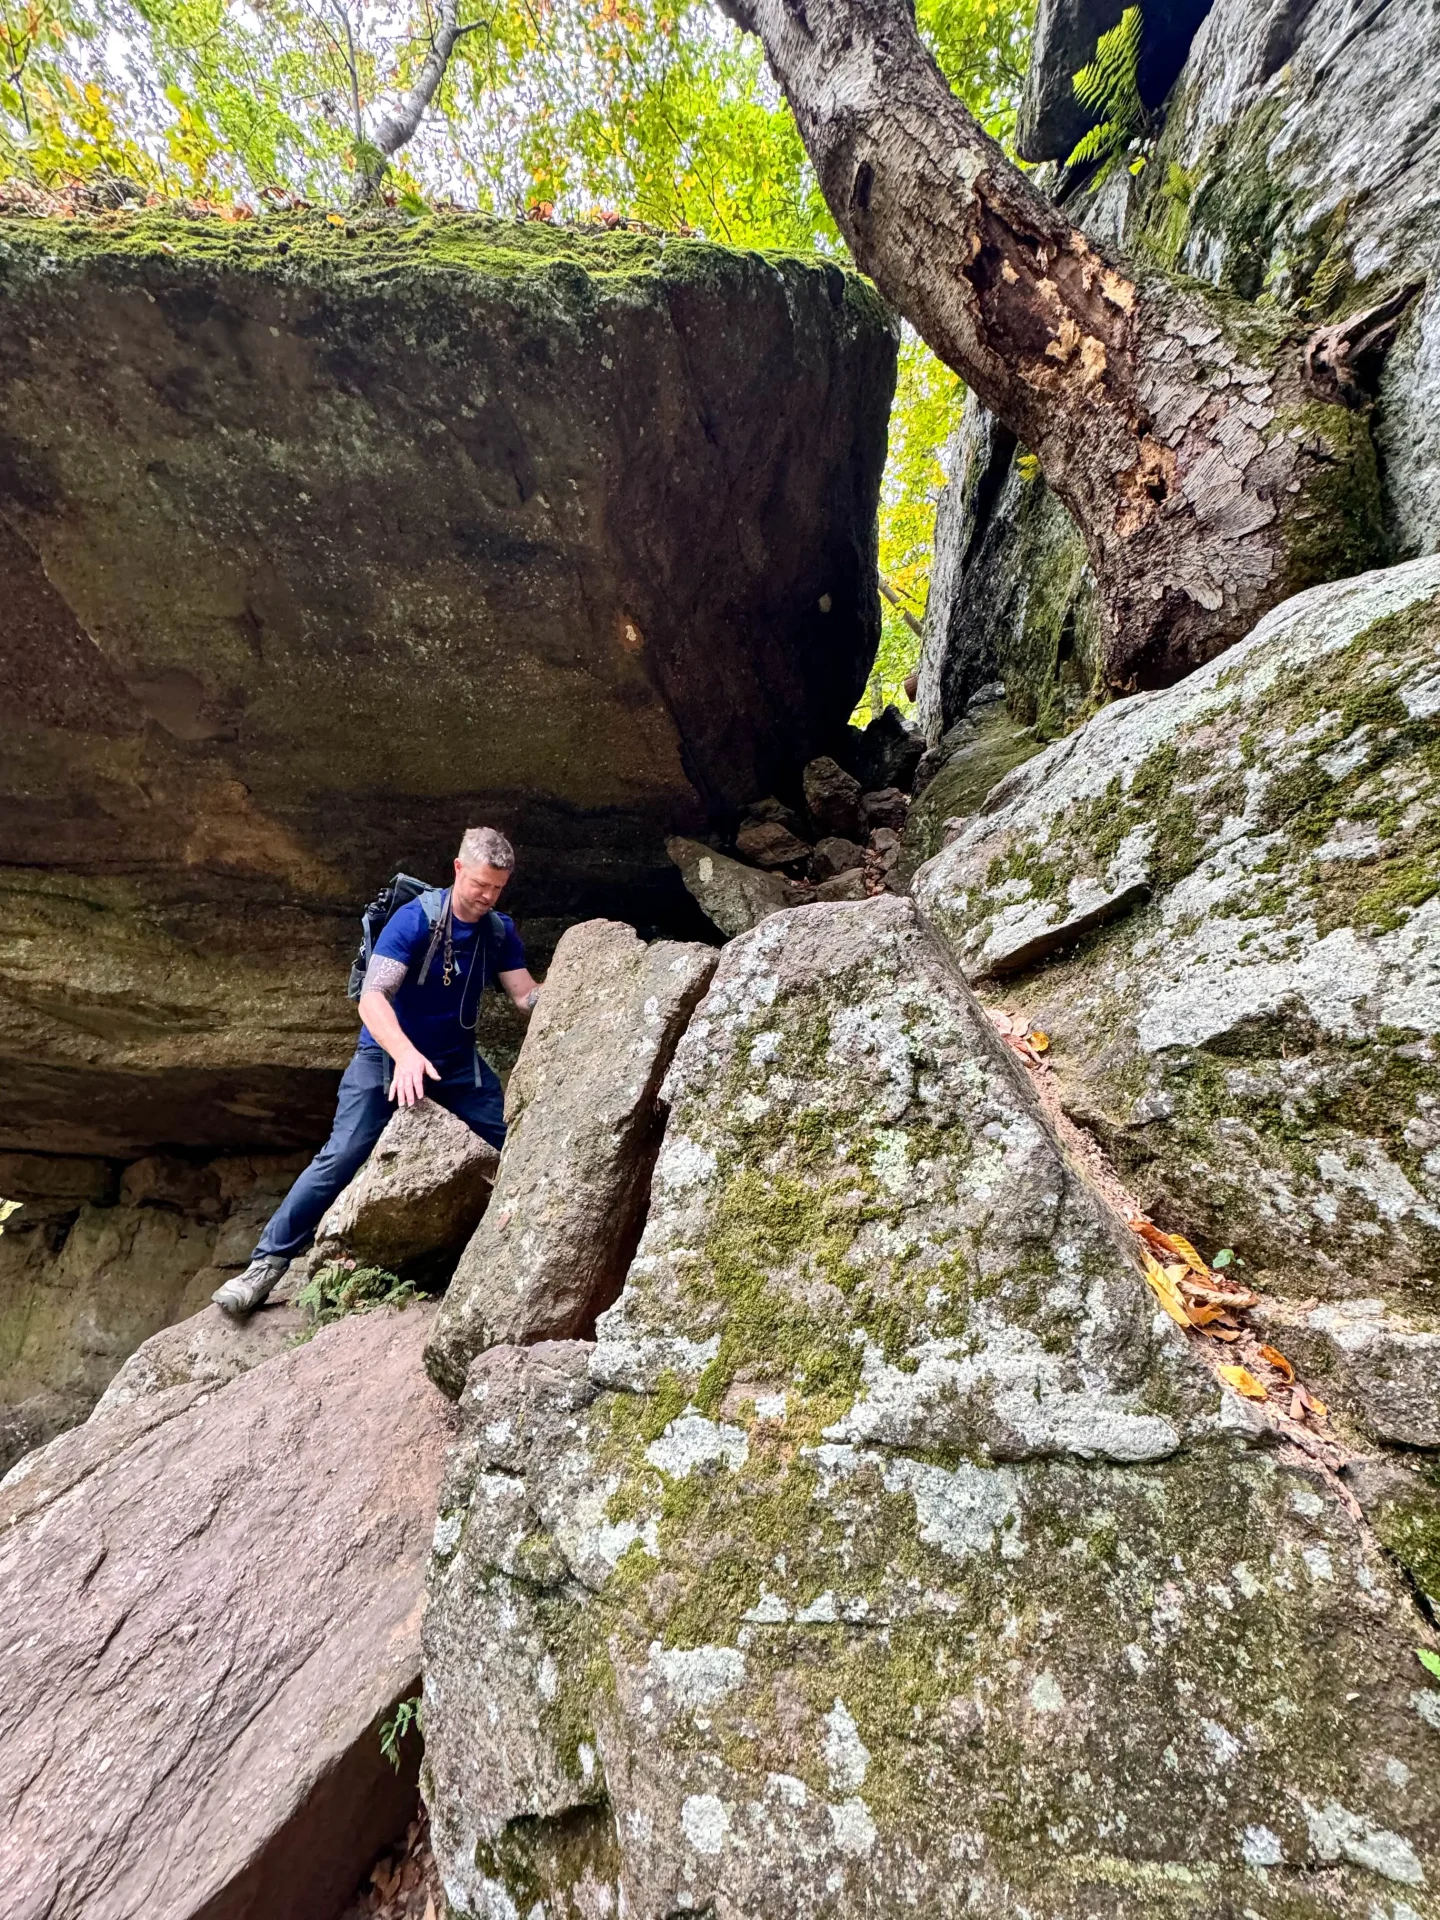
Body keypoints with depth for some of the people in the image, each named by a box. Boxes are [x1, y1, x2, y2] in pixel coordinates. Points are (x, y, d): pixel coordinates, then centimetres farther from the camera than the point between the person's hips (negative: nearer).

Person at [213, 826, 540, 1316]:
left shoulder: (499, 931, -4)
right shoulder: (413, 920, -19)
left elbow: (527, 995, -8)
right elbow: (372, 998, -28)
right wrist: (406, 1054, -44)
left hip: (458, 1060, 4)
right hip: (388, 1053, -4)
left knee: (513, 1147, -9)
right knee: (340, 1158, -14)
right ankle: (267, 1263, -1)